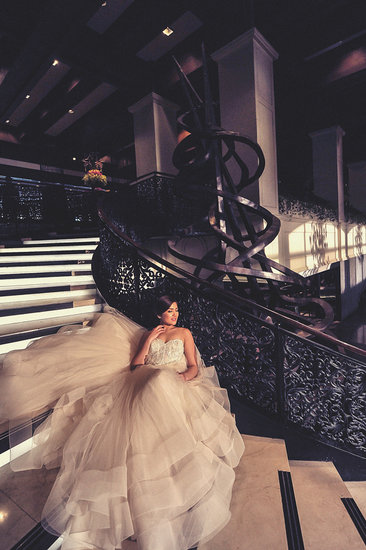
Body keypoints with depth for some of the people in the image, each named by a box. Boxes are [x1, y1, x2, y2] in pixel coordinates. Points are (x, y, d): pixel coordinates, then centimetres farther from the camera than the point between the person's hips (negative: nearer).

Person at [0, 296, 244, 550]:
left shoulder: (184, 333, 17)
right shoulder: (147, 333, 19)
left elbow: (194, 366, 11)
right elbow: (135, 365, 9)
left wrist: (185, 376, -11)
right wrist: (149, 340, 2)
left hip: (175, 385, -1)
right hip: (145, 384, 2)